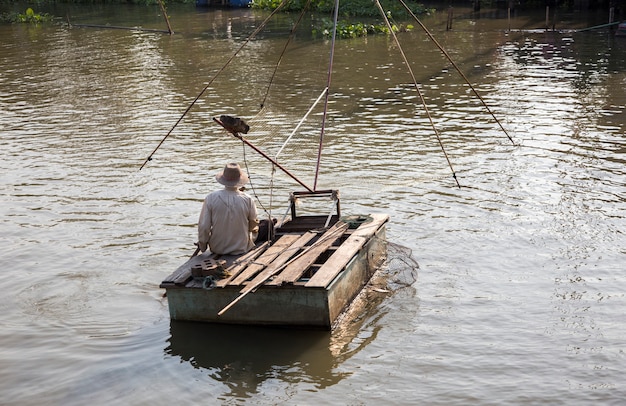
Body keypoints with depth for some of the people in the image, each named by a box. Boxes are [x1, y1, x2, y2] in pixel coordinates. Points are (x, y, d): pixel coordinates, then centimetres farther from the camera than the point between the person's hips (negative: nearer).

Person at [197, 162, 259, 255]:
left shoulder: (211, 198, -16)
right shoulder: (247, 200, -17)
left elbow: (203, 226, -12)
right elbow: (254, 226, -2)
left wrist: (202, 246, 5)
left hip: (217, 249, 2)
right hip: (241, 249, -2)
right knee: (253, 233, 29)